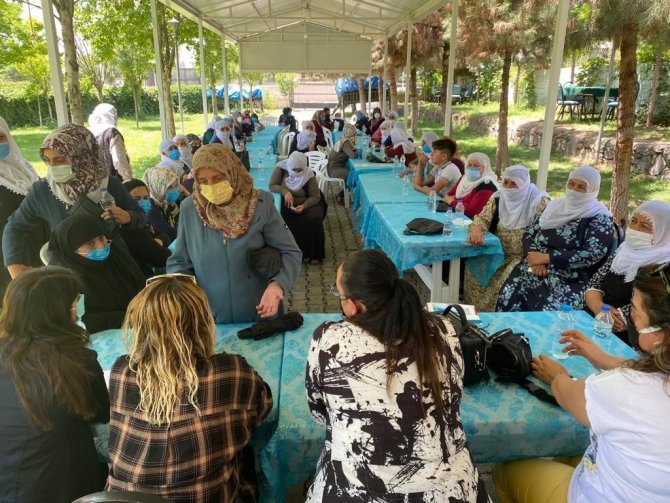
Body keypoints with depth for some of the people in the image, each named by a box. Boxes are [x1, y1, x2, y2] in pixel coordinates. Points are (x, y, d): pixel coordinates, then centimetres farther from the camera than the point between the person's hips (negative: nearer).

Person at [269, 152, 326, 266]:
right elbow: (272, 186, -13)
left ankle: (315, 254, -14)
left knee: (314, 219, -28)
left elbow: (315, 197, -13)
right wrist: (285, 192, -32)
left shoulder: (309, 175, -15)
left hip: (307, 204, -1)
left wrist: (303, 206, -32)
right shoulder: (281, 168, -12)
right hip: (287, 205, 1)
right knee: (291, 223, -28)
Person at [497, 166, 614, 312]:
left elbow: (592, 255, -11)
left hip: (569, 281, -4)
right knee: (507, 298, -22)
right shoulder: (556, 206, 16)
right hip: (534, 270, 4)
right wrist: (536, 259, -8)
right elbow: (529, 234, 13)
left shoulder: (600, 218, 0)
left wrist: (546, 257, -14)